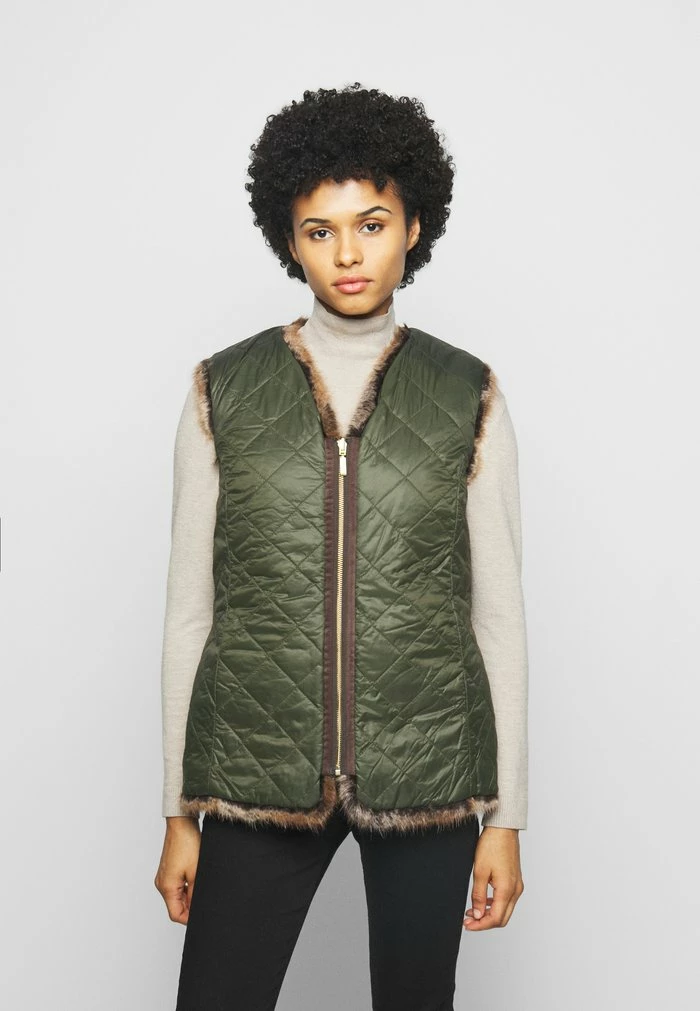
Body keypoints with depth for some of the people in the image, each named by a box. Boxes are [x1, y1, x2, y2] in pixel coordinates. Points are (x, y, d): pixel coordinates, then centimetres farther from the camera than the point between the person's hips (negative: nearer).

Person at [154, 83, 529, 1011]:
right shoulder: (225, 392, 0)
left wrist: (506, 815, 1)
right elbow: (190, 607, 3)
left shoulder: (468, 396, 0)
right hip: (259, 774, 0)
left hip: (426, 774, 0)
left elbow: (498, 611, 2)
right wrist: (179, 813, 3)